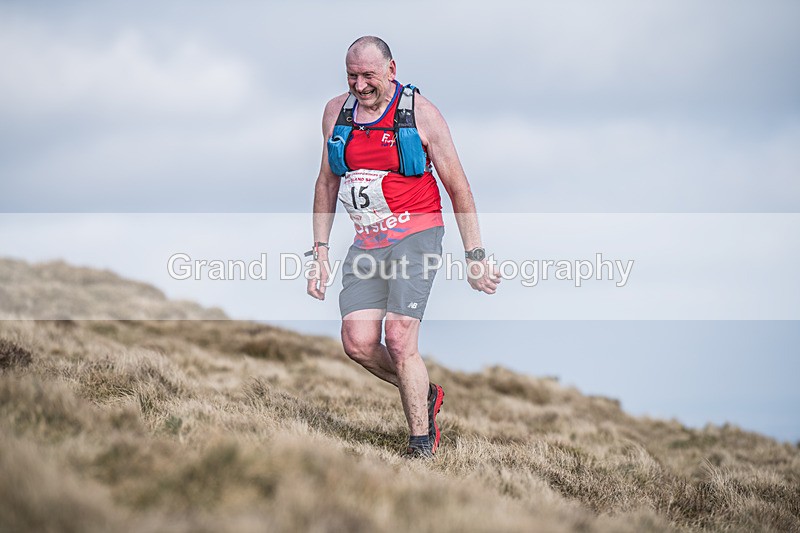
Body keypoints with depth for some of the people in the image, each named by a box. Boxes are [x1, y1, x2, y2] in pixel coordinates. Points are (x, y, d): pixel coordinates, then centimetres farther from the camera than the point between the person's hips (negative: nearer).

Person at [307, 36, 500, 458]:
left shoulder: (421, 114, -5)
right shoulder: (336, 112, 8)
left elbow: (459, 189, -1)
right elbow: (328, 183, 17)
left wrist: (475, 257, -3)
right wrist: (320, 253, 12)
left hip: (415, 236, -5)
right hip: (367, 244, 5)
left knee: (398, 339, -16)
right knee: (357, 342, -9)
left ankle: (422, 445, -2)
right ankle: (424, 394, 17)